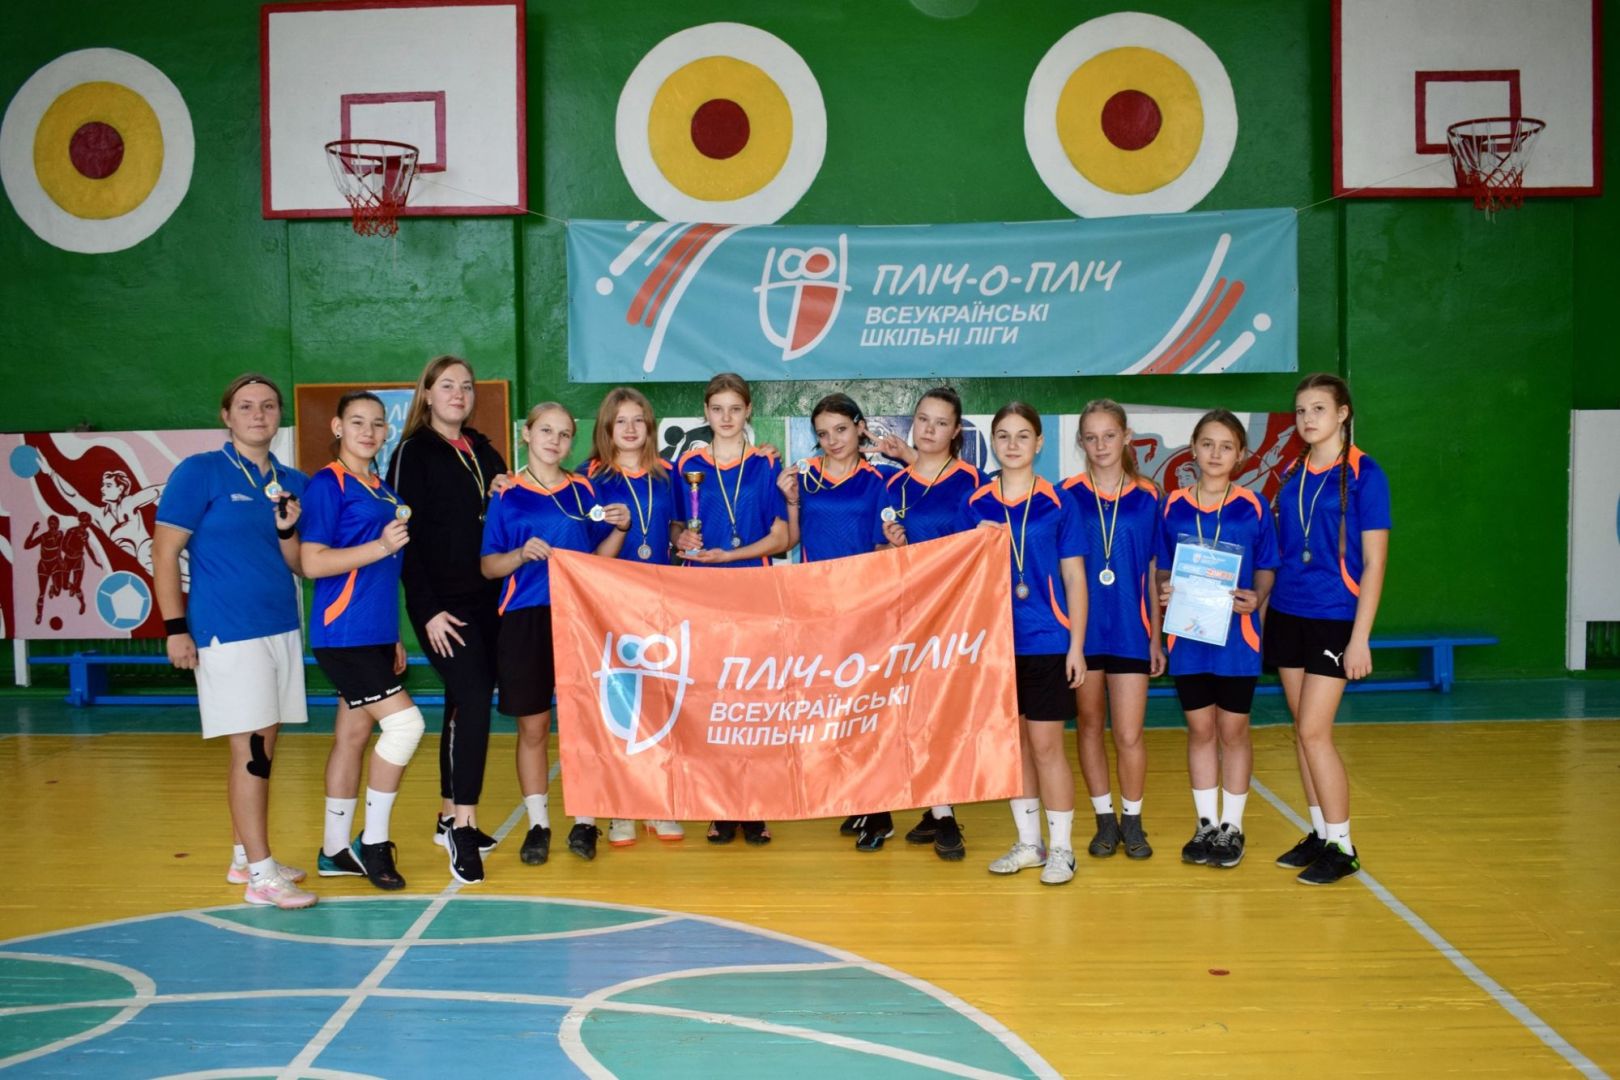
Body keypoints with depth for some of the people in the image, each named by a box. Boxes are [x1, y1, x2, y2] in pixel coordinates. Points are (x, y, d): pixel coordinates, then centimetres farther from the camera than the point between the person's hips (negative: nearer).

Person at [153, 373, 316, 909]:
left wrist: (287, 528, -7)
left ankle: (245, 857, 23)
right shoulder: (198, 473, -5)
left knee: (264, 749, 11)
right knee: (251, 751, -8)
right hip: (227, 634, -6)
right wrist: (176, 627, -11)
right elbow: (165, 552, -6)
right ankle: (260, 874, -2)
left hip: (282, 629, 6)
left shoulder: (292, 483, 11)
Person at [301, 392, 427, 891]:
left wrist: (394, 637, 21)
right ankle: (372, 842, 0)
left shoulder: (384, 492, 15)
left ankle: (335, 850, 22)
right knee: (404, 722, -14)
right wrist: (381, 546, -22)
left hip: (376, 634, 8)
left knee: (353, 735, 12)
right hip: (343, 634, -8)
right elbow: (313, 562, -15)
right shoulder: (327, 484, -8)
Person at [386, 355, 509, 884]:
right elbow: (406, 536, -9)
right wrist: (428, 609, -14)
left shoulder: (483, 451, 14)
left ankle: (450, 817, 21)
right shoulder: (412, 453, -4)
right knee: (474, 701, -17)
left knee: (465, 705, 11)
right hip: (442, 604, -6)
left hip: (486, 601, 6)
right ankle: (464, 826, -12)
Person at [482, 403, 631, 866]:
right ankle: (537, 824, 16)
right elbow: (488, 565, 2)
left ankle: (584, 822, 13)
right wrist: (521, 555, -16)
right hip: (526, 619, -1)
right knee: (532, 726, 4)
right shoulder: (507, 495, 3)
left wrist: (619, 528, -5)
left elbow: (598, 558, 12)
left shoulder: (583, 491, 9)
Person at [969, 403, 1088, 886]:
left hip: (1046, 642, -3)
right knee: (1013, 743, 11)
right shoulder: (977, 504, 5)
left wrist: (1077, 645, -5)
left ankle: (1061, 848, 13)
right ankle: (1027, 842, 23)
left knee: (1046, 745, 0)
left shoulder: (1057, 502, -2)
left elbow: (1074, 578, -1)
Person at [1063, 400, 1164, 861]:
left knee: (1129, 734, -2)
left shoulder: (1147, 498, 2)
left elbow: (1153, 573, 6)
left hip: (1130, 631, 0)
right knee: (1089, 725, 9)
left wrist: (1157, 636, 6)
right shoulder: (1067, 496, -1)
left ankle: (1132, 819, 18)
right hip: (1080, 628, 0)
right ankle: (1104, 819, 23)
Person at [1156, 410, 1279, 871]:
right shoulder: (1173, 506, 3)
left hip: (1236, 634, -2)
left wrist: (1256, 599, -17)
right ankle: (1206, 824, 21)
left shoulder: (1252, 507, -1)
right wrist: (1163, 589, -12)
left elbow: (1266, 570, 2)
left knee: (1233, 730, 7)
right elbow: (1163, 569, 9)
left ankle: (1232, 827, 19)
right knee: (1199, 730, 9)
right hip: (1187, 636, 2)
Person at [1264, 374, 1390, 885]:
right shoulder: (1293, 475, 9)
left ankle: (1342, 847, 4)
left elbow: (1374, 561, -10)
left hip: (1334, 619, -6)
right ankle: (1320, 834, 20)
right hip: (1287, 615, 6)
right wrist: (1261, 606, 8)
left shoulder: (1363, 473, -8)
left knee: (1314, 731, -8)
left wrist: (1360, 637, -14)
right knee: (1303, 731, 9)